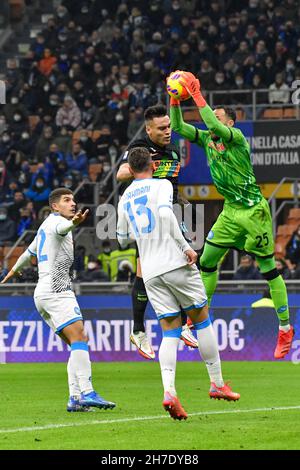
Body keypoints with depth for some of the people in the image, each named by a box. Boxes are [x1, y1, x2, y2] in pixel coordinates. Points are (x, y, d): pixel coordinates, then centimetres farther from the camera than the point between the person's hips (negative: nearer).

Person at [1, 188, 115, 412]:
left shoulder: (45, 228, 27)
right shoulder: (54, 221, -2)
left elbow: (29, 252, 44)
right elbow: (62, 227, -29)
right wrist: (74, 222, -52)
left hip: (42, 293, 10)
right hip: (56, 290, -10)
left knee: (80, 343, 6)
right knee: (79, 337, -21)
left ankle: (75, 397, -3)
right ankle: (86, 393, -34)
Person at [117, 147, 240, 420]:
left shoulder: (125, 199, 16)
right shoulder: (161, 185, -1)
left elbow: (123, 239, 25)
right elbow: (165, 214, -20)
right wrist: (186, 247, -17)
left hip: (150, 273, 4)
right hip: (176, 264, -4)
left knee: (170, 333, 4)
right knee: (202, 320, 11)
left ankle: (169, 390, -17)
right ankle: (217, 383, 14)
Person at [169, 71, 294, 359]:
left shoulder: (237, 138, -14)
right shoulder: (206, 138, 7)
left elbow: (214, 125, -32)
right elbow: (177, 127, 2)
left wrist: (197, 95, -28)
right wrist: (175, 100, -11)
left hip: (253, 210, -7)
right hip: (231, 211, 7)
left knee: (268, 269, -4)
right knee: (207, 261, 6)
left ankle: (285, 328, 1)